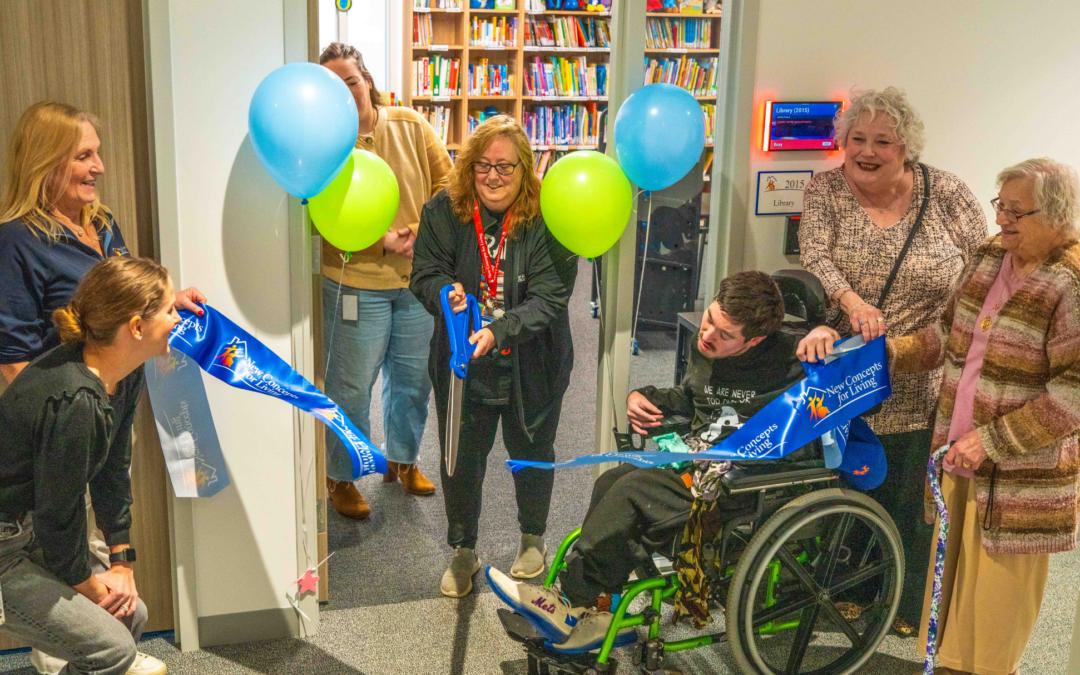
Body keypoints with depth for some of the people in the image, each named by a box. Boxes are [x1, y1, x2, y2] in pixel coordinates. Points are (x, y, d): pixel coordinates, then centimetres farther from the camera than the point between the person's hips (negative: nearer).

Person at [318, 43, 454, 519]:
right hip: (356, 284, -4)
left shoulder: (410, 125, 0)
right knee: (351, 386, 6)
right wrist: (384, 242, -21)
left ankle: (402, 458, 40)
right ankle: (341, 477, 25)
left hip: (419, 279, 4)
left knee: (414, 377, 18)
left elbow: (446, 181, 3)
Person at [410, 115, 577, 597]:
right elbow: (425, 274, -2)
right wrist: (447, 293, -25)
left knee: (532, 453, 19)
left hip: (530, 367, -1)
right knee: (461, 460, 12)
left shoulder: (549, 219, -18)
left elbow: (548, 299, -22)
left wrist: (497, 331, -35)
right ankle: (463, 552, 35)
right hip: (461, 363, 2)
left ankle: (533, 538, 46)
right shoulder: (443, 212, -8)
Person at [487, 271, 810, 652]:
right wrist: (643, 398, 8)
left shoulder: (787, 352, -15)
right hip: (693, 462, 8)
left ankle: (570, 605, -8)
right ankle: (601, 616, -6)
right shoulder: (704, 349, 6)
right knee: (611, 481, -11)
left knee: (633, 489, -22)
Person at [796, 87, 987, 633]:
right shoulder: (825, 192, -2)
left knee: (917, 500, 10)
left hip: (929, 384, -1)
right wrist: (852, 301, -36)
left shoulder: (946, 194, -5)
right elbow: (816, 254, -18)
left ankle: (912, 606, 31)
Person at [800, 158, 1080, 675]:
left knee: (995, 592, 7)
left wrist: (993, 440, -19)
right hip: (958, 458, 7)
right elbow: (948, 338, 14)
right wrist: (882, 353, 1)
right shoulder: (989, 257, 6)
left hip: (1019, 475, -7)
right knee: (951, 571, 19)